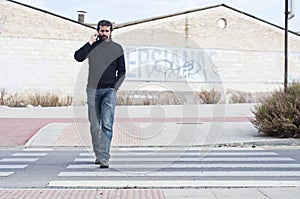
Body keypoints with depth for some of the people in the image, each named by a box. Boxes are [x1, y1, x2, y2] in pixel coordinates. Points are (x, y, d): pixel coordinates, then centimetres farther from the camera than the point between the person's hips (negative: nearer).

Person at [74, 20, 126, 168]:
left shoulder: (117, 48, 8)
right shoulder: (92, 46, 9)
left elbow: (122, 72, 10)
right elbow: (78, 57, -8)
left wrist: (115, 87, -3)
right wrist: (90, 43, -11)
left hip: (110, 90, -1)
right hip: (93, 89, 1)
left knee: (107, 125, -12)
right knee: (95, 125, 6)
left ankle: (104, 157, -15)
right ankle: (98, 154, 19)